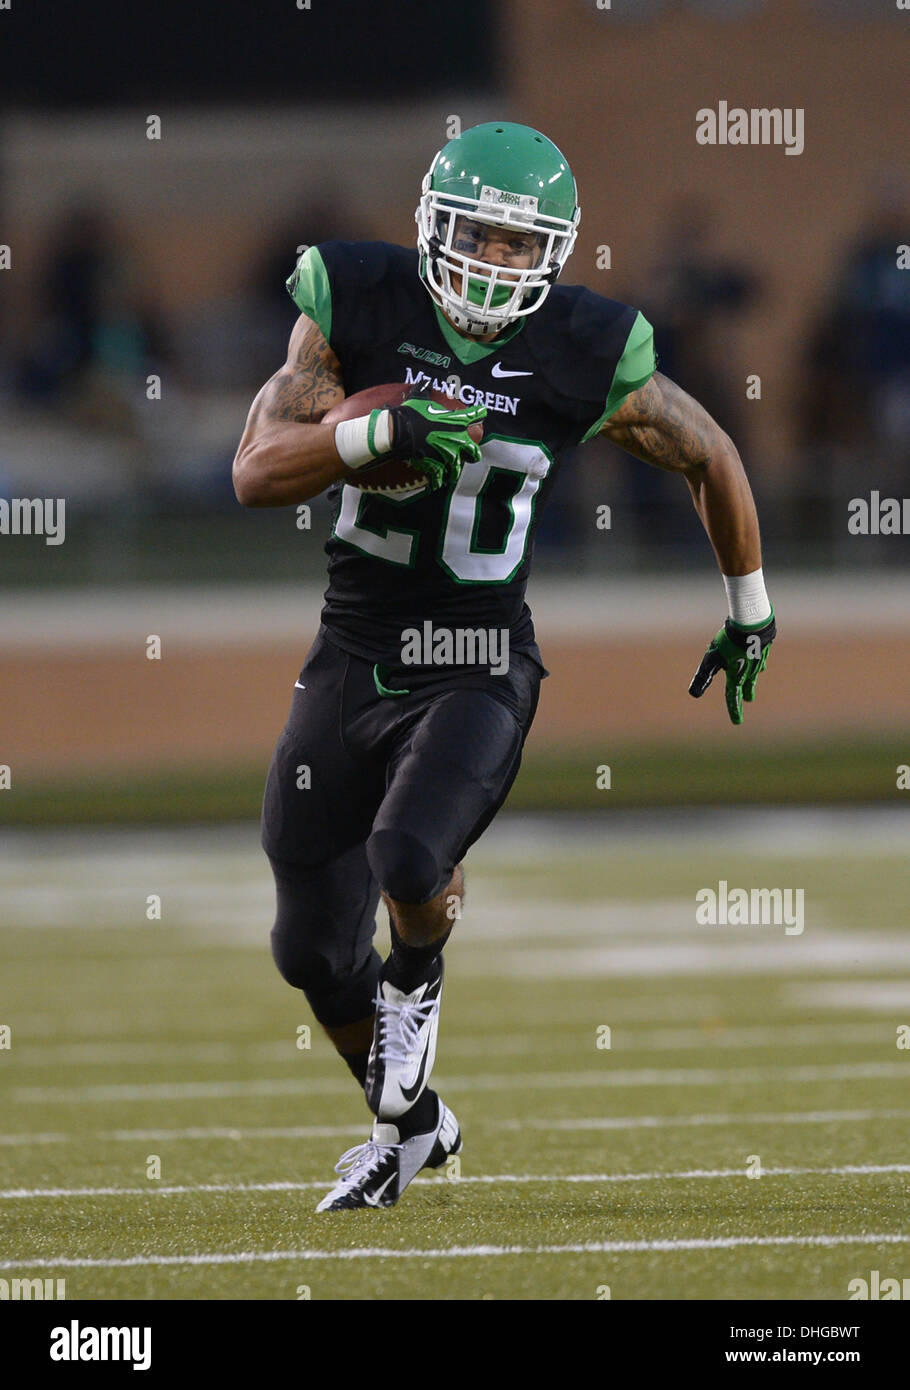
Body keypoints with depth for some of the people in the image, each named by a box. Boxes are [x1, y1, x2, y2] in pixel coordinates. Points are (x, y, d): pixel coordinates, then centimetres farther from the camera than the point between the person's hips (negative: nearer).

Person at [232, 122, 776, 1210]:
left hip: (476, 673, -3)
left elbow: (710, 459, 7)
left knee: (410, 861, -30)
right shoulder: (358, 308, -9)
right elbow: (257, 471, -15)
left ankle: (418, 977, 7)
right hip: (353, 660, 3)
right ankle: (410, 1125, 38)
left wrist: (750, 611, 17)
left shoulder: (587, 361, -11)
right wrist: (378, 431, -32)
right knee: (314, 951, 10)